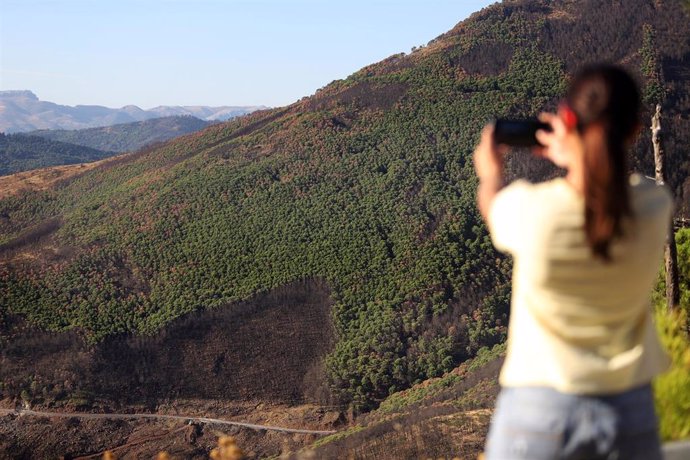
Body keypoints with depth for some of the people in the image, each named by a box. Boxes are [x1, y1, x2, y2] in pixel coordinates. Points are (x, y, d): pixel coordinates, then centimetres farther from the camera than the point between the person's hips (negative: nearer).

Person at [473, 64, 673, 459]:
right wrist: (576, 160, 30)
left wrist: (491, 173, 29)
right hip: (631, 410, 3)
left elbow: (492, 205, 8)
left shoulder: (532, 209, -17)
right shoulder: (655, 205, -9)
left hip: (539, 409, -2)